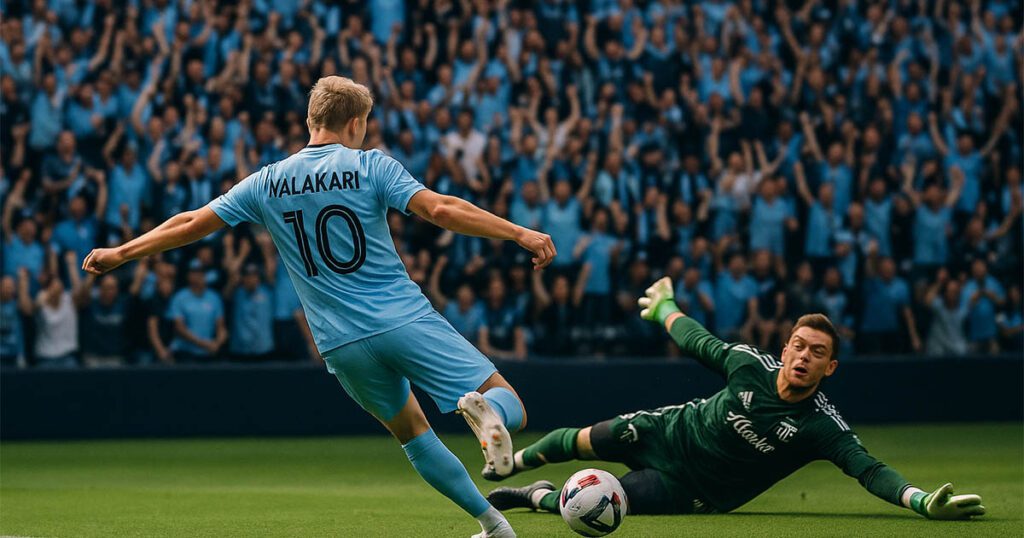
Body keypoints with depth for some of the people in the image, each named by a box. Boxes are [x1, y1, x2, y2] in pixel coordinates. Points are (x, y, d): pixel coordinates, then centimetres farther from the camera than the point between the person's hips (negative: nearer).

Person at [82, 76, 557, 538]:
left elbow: (191, 224, 13)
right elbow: (442, 210, -13)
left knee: (412, 431, 22)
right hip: (405, 320, -3)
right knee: (510, 410, -3)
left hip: (343, 345, 3)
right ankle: (487, 408, -39)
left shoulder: (266, 184, 9)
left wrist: (120, 253, 24)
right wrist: (520, 234, -11)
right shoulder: (371, 166, -1)